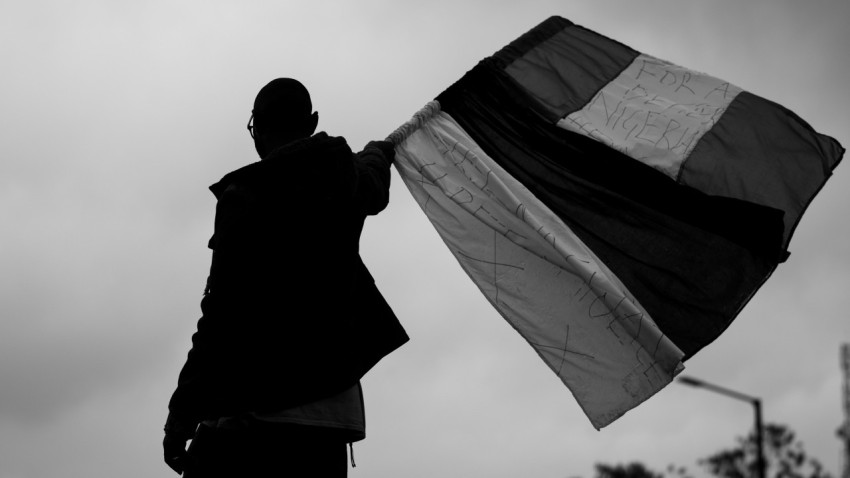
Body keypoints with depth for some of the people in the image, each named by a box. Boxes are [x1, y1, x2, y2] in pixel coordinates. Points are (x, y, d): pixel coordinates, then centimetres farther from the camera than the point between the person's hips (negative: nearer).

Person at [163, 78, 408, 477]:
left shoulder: (244, 196, -4)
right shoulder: (345, 181, 13)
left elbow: (222, 317, -11)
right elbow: (374, 189, 40)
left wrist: (183, 411, -8)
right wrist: (375, 154, 63)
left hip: (248, 413, -5)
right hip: (326, 406, 6)